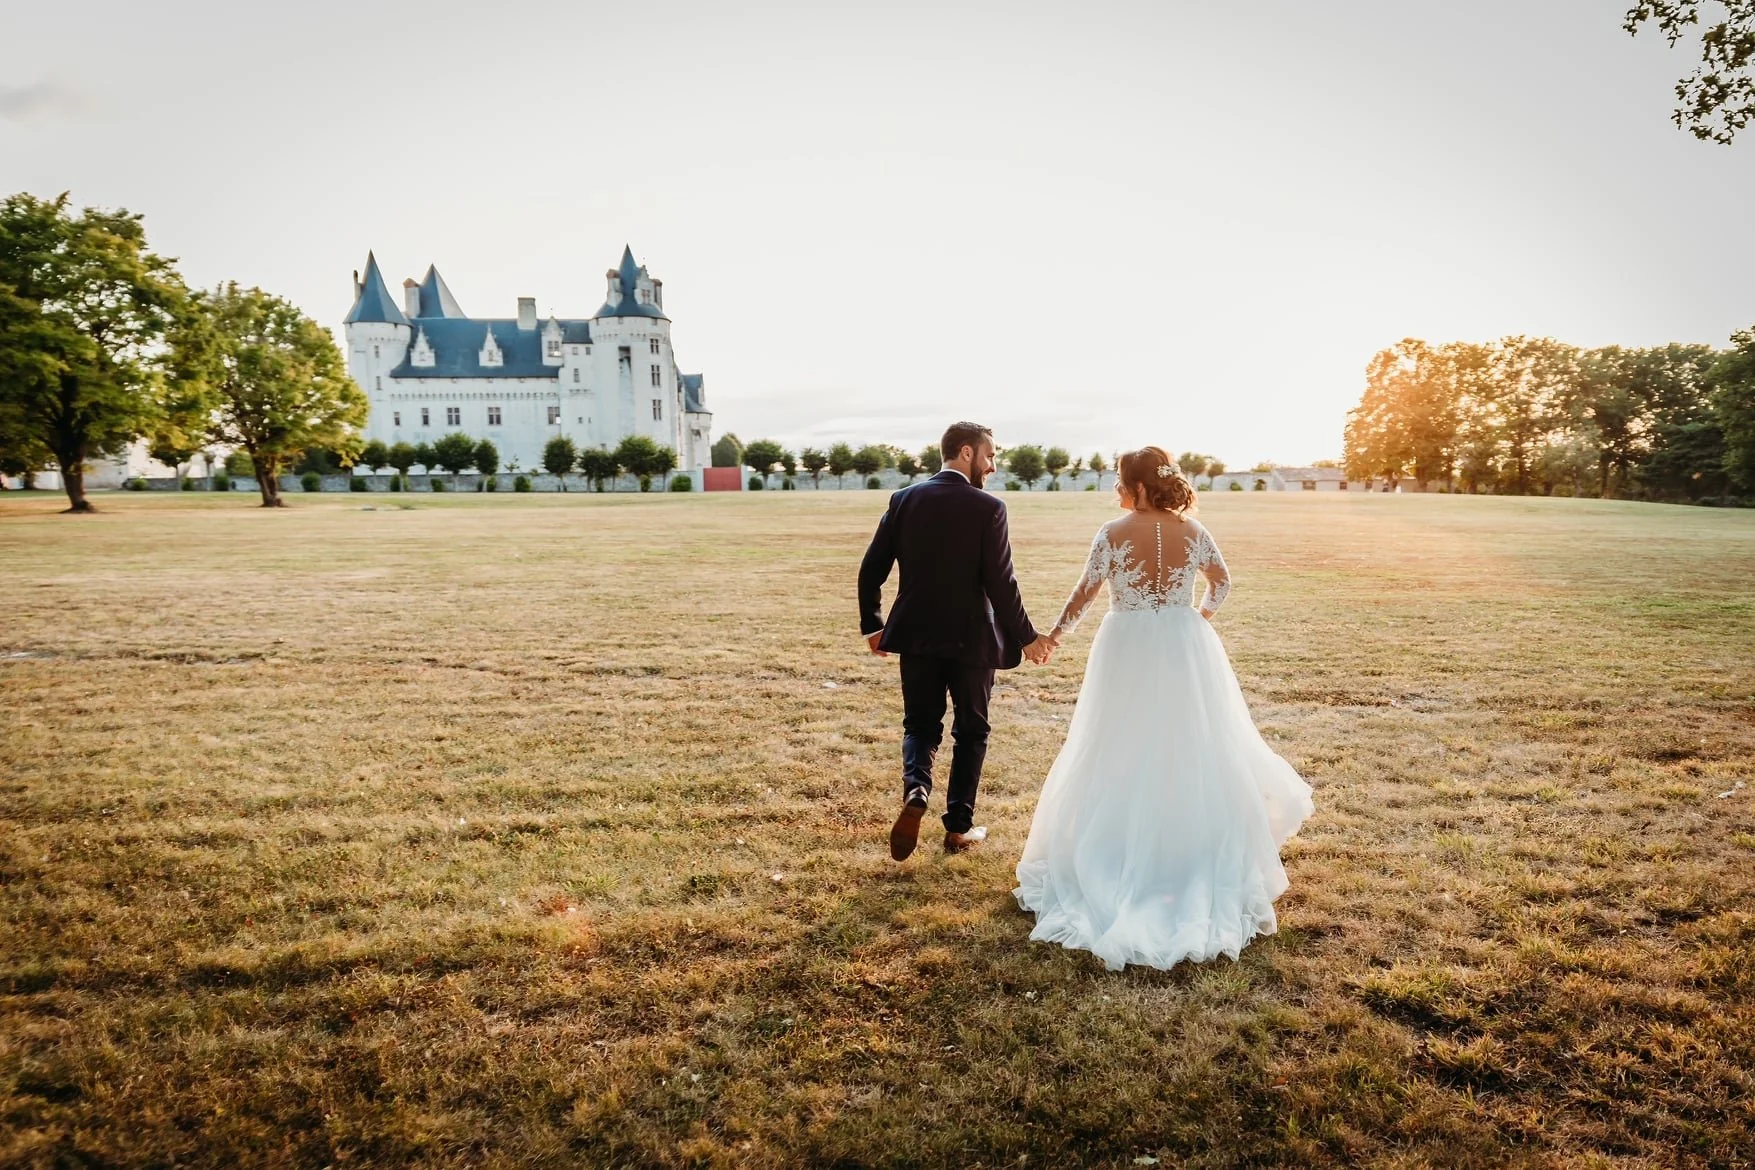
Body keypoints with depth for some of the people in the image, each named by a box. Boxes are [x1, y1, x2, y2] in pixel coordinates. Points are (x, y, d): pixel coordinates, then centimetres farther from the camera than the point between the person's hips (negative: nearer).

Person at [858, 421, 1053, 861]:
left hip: (916, 636, 3)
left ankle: (915, 790, -9)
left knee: (920, 724, 18)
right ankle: (959, 826, 20)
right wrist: (1026, 637, -1)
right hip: (970, 639, -3)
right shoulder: (988, 508, -11)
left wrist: (872, 625, 13)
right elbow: (1001, 584, -14)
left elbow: (870, 571, 1)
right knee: (970, 731, 15)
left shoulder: (904, 500, 0)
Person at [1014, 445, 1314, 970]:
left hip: (1128, 654, -2)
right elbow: (1222, 581, 12)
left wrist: (1054, 636, 5)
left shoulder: (1114, 532, -12)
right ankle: (1203, 864, 25)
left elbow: (1085, 593, -9)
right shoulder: (1193, 531, -1)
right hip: (1185, 652, 3)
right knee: (1193, 759, 14)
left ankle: (1118, 863, 18)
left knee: (1123, 762, 10)